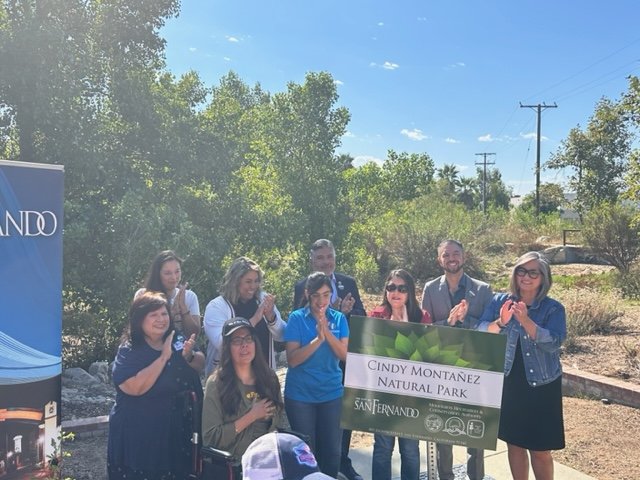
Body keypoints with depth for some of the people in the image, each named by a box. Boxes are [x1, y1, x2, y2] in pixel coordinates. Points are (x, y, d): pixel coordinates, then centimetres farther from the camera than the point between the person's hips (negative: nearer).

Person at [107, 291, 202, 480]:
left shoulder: (176, 347, 5)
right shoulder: (129, 351, -12)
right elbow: (135, 387, -28)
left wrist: (188, 357, -11)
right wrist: (163, 357, -23)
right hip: (135, 438, -5)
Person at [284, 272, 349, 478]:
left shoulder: (339, 318, 0)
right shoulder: (297, 318, -9)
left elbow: (344, 354, -9)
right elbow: (292, 359, -15)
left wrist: (327, 332, -23)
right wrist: (318, 339, -26)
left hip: (332, 393, 2)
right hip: (300, 394, -2)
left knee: (332, 450, 10)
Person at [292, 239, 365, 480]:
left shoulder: (349, 283, 4)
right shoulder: (302, 287, -4)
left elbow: (361, 315, -1)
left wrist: (344, 312, -22)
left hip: (344, 358, 3)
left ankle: (343, 460, 31)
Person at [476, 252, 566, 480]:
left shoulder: (554, 308, -7)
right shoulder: (500, 301, 0)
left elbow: (554, 343, -20)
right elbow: (479, 333, -8)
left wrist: (525, 320, -30)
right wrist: (500, 322, -26)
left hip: (541, 386, -2)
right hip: (508, 384, 2)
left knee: (540, 450, 5)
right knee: (514, 443, 12)